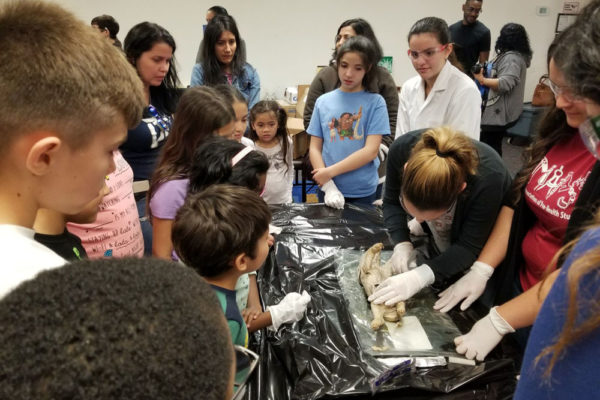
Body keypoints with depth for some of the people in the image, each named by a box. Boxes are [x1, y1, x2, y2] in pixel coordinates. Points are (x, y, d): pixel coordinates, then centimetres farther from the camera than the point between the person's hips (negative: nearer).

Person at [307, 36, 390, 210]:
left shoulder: (375, 102, -4)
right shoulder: (323, 102, 3)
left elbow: (371, 150, -11)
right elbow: (315, 148, 1)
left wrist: (330, 171, -16)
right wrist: (328, 186, -12)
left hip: (363, 192, -2)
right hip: (329, 189, 2)